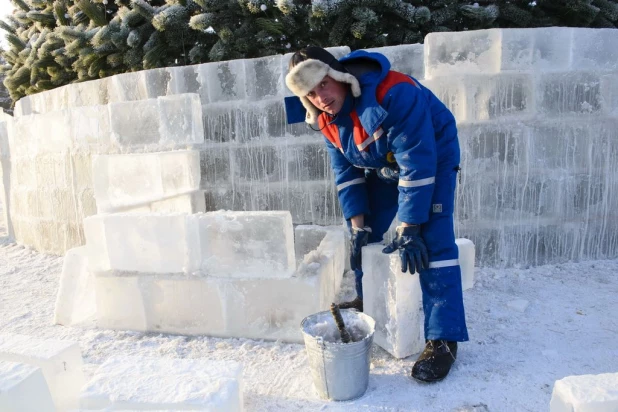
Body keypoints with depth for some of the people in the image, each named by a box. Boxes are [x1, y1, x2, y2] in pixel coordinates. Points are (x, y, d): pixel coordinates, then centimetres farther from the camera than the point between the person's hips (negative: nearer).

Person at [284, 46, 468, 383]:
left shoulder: (394, 93, -36)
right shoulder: (326, 119, -12)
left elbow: (418, 165, -35)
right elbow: (346, 173, -4)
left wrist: (408, 230, -32)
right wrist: (359, 226, -11)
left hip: (434, 158, -6)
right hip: (383, 167, 7)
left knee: (433, 242, -19)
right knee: (364, 236, 7)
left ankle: (443, 340, -10)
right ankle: (366, 301, 30)